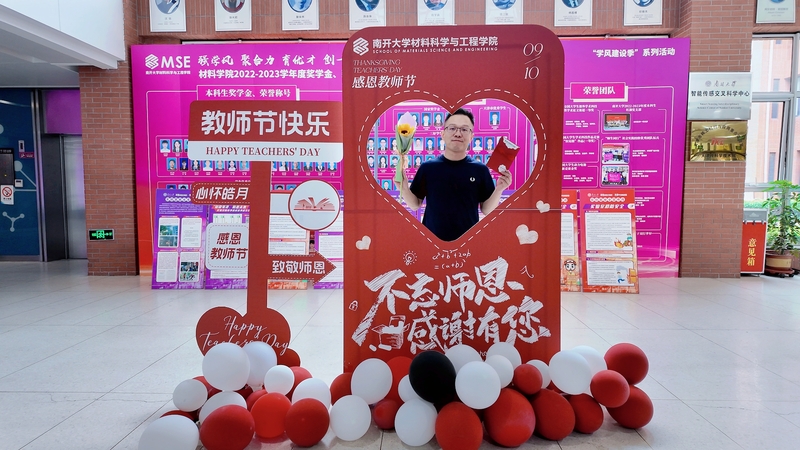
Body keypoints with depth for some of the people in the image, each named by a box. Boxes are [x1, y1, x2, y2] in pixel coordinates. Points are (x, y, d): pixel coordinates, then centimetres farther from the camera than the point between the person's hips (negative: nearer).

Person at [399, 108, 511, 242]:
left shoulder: (480, 170, -3)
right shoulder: (427, 167, -3)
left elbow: (486, 209, 0)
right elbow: (415, 205, 2)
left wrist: (499, 189, -15)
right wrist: (404, 187, -15)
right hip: (431, 240, 0)